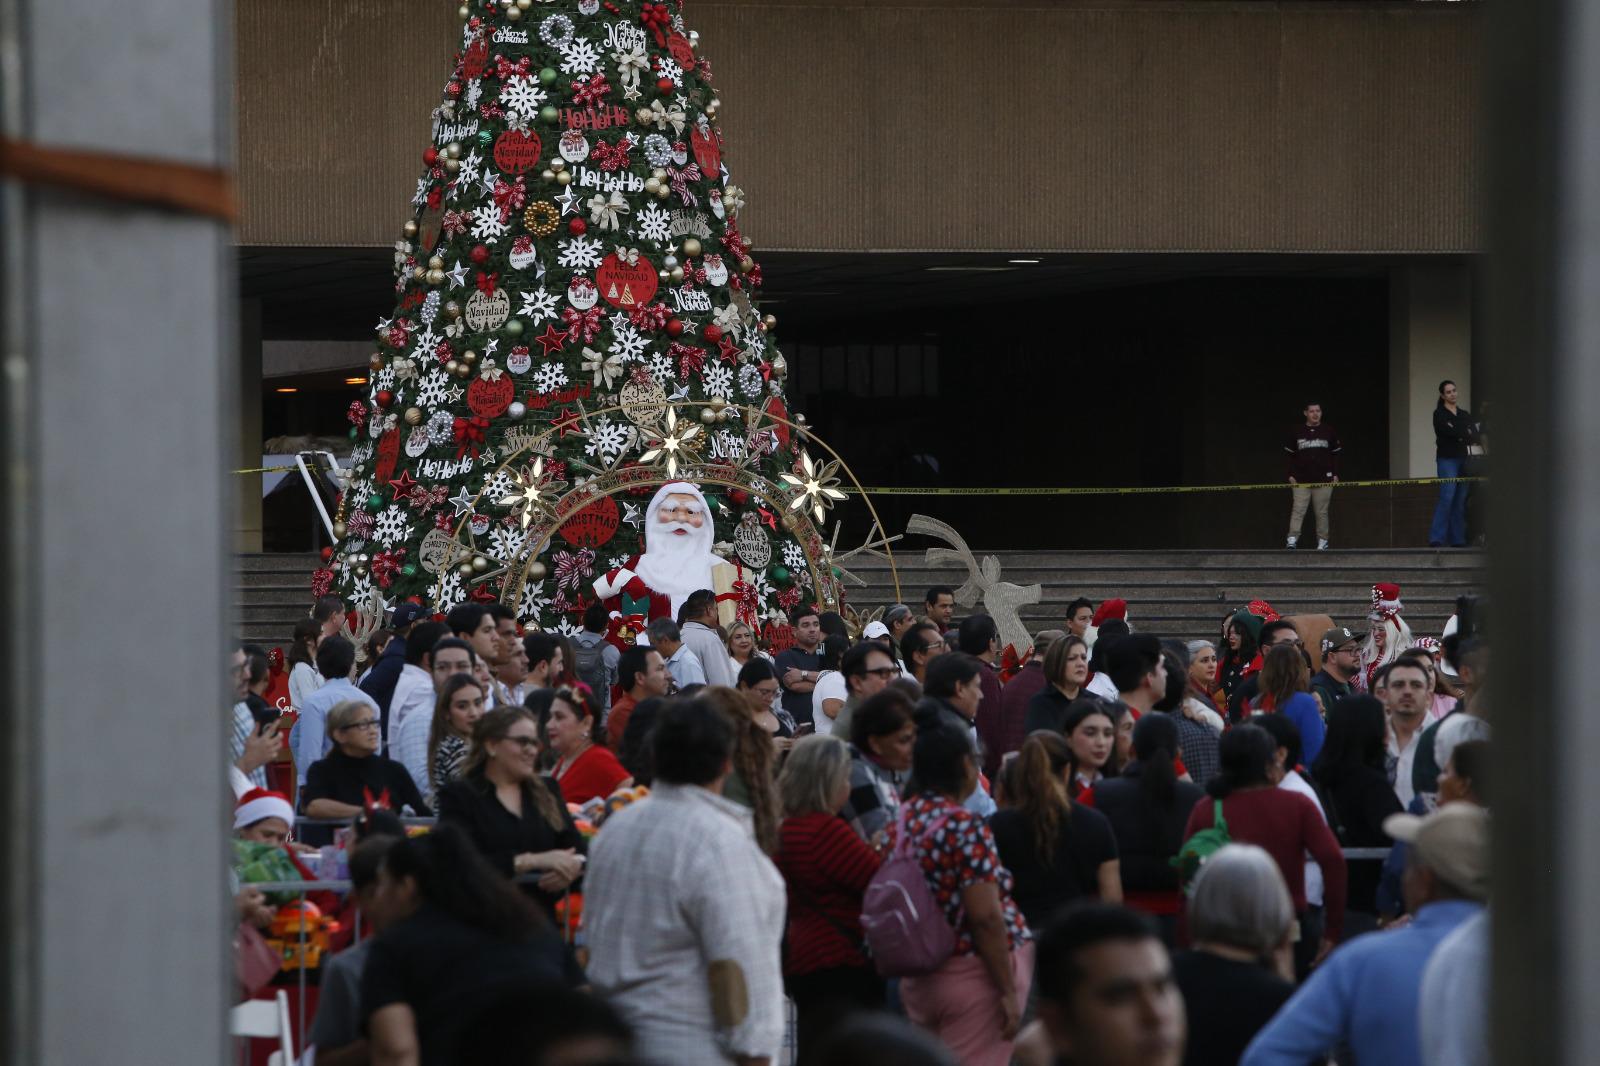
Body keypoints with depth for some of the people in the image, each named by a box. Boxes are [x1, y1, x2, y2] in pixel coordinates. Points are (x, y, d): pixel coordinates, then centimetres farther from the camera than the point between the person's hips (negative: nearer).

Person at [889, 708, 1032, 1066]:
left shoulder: (901, 823, 6)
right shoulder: (965, 827, -17)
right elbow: (985, 917, -21)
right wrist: (1008, 990, -16)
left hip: (917, 979, 8)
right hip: (971, 978, -8)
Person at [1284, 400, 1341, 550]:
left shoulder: (1328, 432, 8)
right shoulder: (1297, 433, 7)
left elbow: (1335, 455, 11)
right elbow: (1290, 456, 10)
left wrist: (1335, 474, 3)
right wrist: (1291, 475, 1)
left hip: (1324, 481, 0)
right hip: (1301, 481, 0)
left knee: (1322, 512, 2)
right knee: (1298, 510, -10)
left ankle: (1322, 541, 7)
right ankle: (1292, 539, -15)